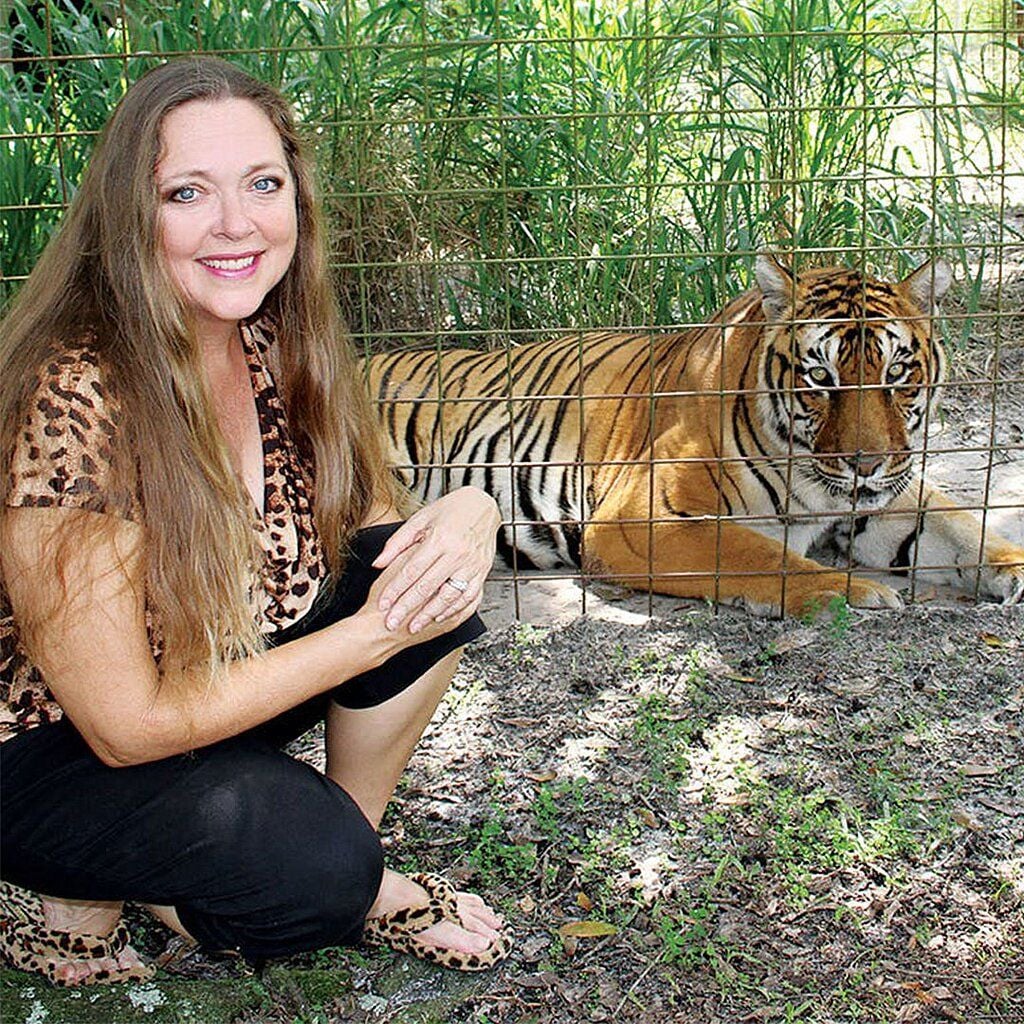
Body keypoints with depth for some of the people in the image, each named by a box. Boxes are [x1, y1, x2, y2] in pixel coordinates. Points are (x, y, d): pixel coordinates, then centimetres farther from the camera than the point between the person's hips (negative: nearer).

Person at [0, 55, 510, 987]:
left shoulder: (276, 350, -9)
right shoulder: (76, 404, -30)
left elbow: (380, 531, 3)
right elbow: (127, 726, -26)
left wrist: (464, 516, -22)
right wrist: (375, 632, -25)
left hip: (231, 682, 7)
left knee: (420, 565, -14)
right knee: (315, 862, -31)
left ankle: (358, 882, 3)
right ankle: (77, 897, 0)